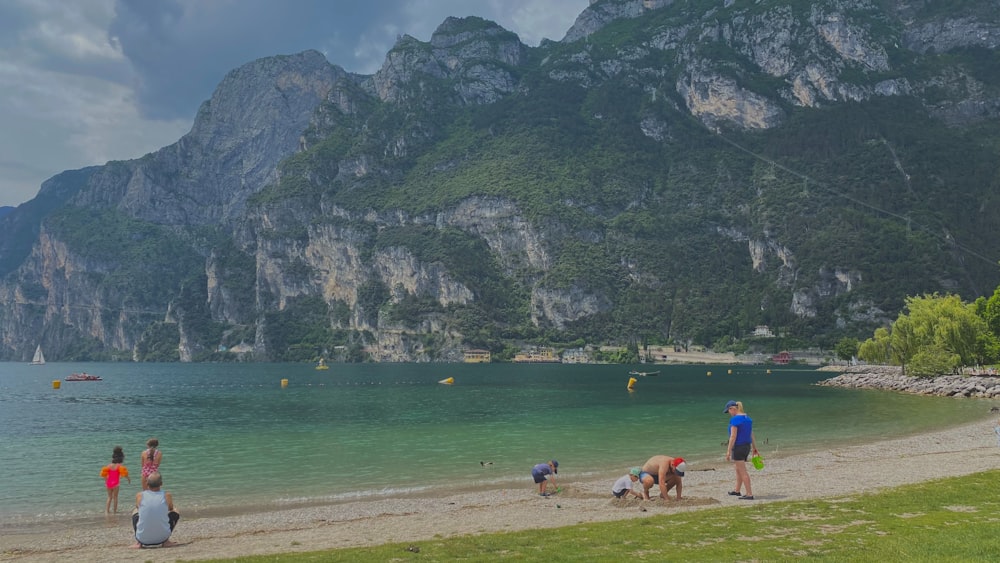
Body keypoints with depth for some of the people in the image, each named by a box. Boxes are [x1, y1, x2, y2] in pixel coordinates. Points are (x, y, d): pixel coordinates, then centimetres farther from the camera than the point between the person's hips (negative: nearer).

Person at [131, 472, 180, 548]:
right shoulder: (167, 495, -5)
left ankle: (138, 542, 15)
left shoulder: (139, 495, -4)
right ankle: (166, 541, 11)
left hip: (144, 540, 1)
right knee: (175, 512, 24)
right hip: (162, 538, -1)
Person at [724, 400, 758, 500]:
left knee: (743, 471, -4)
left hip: (738, 447, -9)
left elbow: (733, 436, -21)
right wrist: (754, 447, 22)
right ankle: (737, 490, 34)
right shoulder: (747, 418, 9)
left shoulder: (734, 419, -17)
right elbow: (751, 434, 14)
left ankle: (749, 494, -3)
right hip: (747, 446, 9)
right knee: (738, 469, 22)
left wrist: (729, 451, -18)